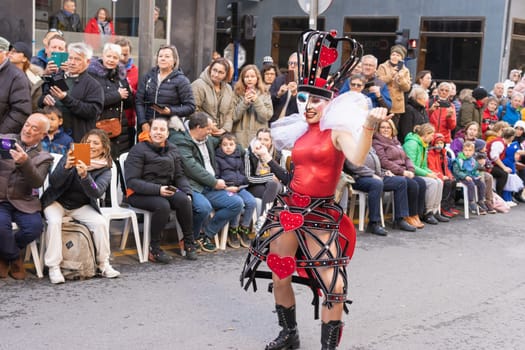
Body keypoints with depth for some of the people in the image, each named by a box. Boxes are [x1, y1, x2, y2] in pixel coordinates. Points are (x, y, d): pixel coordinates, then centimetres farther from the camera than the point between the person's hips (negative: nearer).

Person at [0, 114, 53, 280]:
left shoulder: (44, 157, 8)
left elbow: (37, 182, -10)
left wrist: (25, 162, -29)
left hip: (23, 203, 1)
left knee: (35, 226, -26)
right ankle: (15, 257, 3)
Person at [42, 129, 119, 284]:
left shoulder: (104, 169, -6)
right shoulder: (71, 157, -7)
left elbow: (97, 192, -25)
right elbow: (53, 182, -17)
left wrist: (84, 175, -43)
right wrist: (66, 167, -36)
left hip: (81, 206, 1)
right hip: (57, 201, -1)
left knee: (101, 223, -22)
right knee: (54, 222, -30)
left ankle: (104, 264, -7)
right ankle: (54, 267, -25)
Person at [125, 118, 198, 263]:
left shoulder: (172, 150, 13)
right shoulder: (139, 150, -5)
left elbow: (179, 176, 13)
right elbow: (131, 181, -13)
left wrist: (187, 192, -8)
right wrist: (158, 190, -25)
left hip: (165, 190, 5)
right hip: (139, 194, -5)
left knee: (183, 199, -27)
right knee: (163, 205, -34)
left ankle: (189, 243, -12)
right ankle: (154, 249, -18)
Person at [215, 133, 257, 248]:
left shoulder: (239, 157, 22)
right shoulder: (217, 158, 7)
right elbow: (215, 177, 0)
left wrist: (239, 186, 5)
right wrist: (226, 187, -14)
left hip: (240, 187, 5)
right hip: (225, 188, -4)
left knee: (252, 202, -23)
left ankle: (244, 229, -8)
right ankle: (233, 231, -15)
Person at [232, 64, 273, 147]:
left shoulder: (264, 94, 7)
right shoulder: (237, 94, 5)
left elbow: (268, 116, -2)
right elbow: (233, 116, -3)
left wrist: (257, 101, -12)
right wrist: (244, 102, -13)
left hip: (259, 137, 0)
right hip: (240, 136, 0)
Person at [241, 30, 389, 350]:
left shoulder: (338, 131, -8)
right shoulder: (302, 134, 12)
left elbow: (357, 158, -29)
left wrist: (369, 126, -40)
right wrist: (267, 158, 23)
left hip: (320, 215, -6)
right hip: (287, 209, 7)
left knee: (335, 287, -10)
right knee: (280, 278, 13)